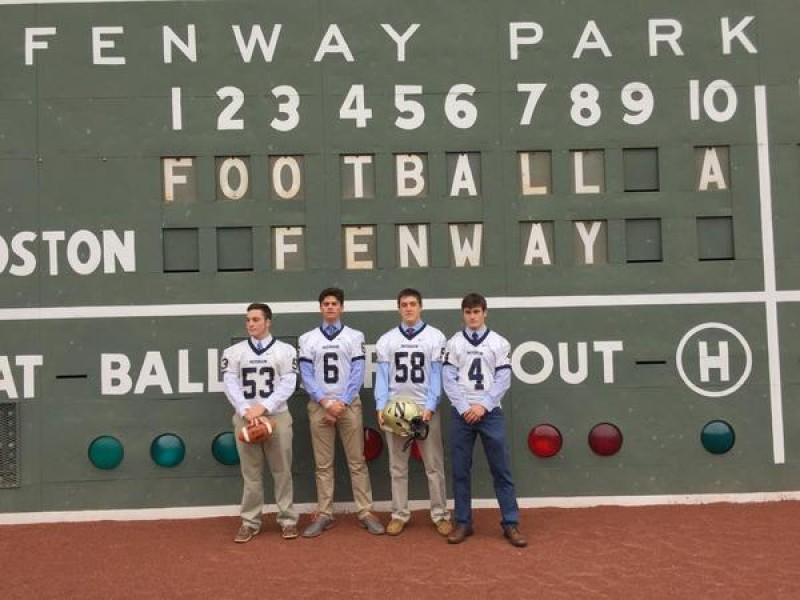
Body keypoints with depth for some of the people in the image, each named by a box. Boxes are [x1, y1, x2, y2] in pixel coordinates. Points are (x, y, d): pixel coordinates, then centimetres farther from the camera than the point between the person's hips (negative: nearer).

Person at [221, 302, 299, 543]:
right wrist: (245, 410, -15)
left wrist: (263, 407, -16)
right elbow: (230, 384, -1)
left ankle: (288, 519, 13)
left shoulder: (285, 351, 3)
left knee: (282, 471, 4)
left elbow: (288, 385, -6)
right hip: (245, 418, 1)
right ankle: (250, 522, 14)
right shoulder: (234, 352, 7)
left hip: (277, 417, -1)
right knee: (250, 473, 7)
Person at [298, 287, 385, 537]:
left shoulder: (355, 337, 7)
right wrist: (326, 403, -10)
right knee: (323, 464, 4)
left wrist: (342, 403, -11)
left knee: (357, 461, 0)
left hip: (349, 405, -1)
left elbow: (358, 374, 0)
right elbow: (306, 376, 1)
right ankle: (324, 514, 9)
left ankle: (365, 512, 3)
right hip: (319, 406, 1)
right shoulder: (308, 339, 8)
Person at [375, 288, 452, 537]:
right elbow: (382, 376, 5)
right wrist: (381, 407, -7)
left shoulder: (435, 337, 2)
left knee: (434, 464, 1)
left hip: (426, 409, -2)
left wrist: (430, 407, -12)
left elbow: (437, 375, -2)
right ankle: (399, 515, 14)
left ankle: (440, 515, 8)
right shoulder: (387, 339, 8)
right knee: (397, 466, 7)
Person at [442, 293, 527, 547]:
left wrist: (483, 406, -11)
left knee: (501, 469, 0)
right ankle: (463, 523, 13)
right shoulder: (454, 343, 6)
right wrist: (464, 408, -11)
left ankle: (511, 524, 5)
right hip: (461, 414, 1)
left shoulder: (500, 343, 5)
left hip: (490, 412, -1)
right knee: (460, 470, 5)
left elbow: (503, 380, -1)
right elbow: (449, 380, 0)